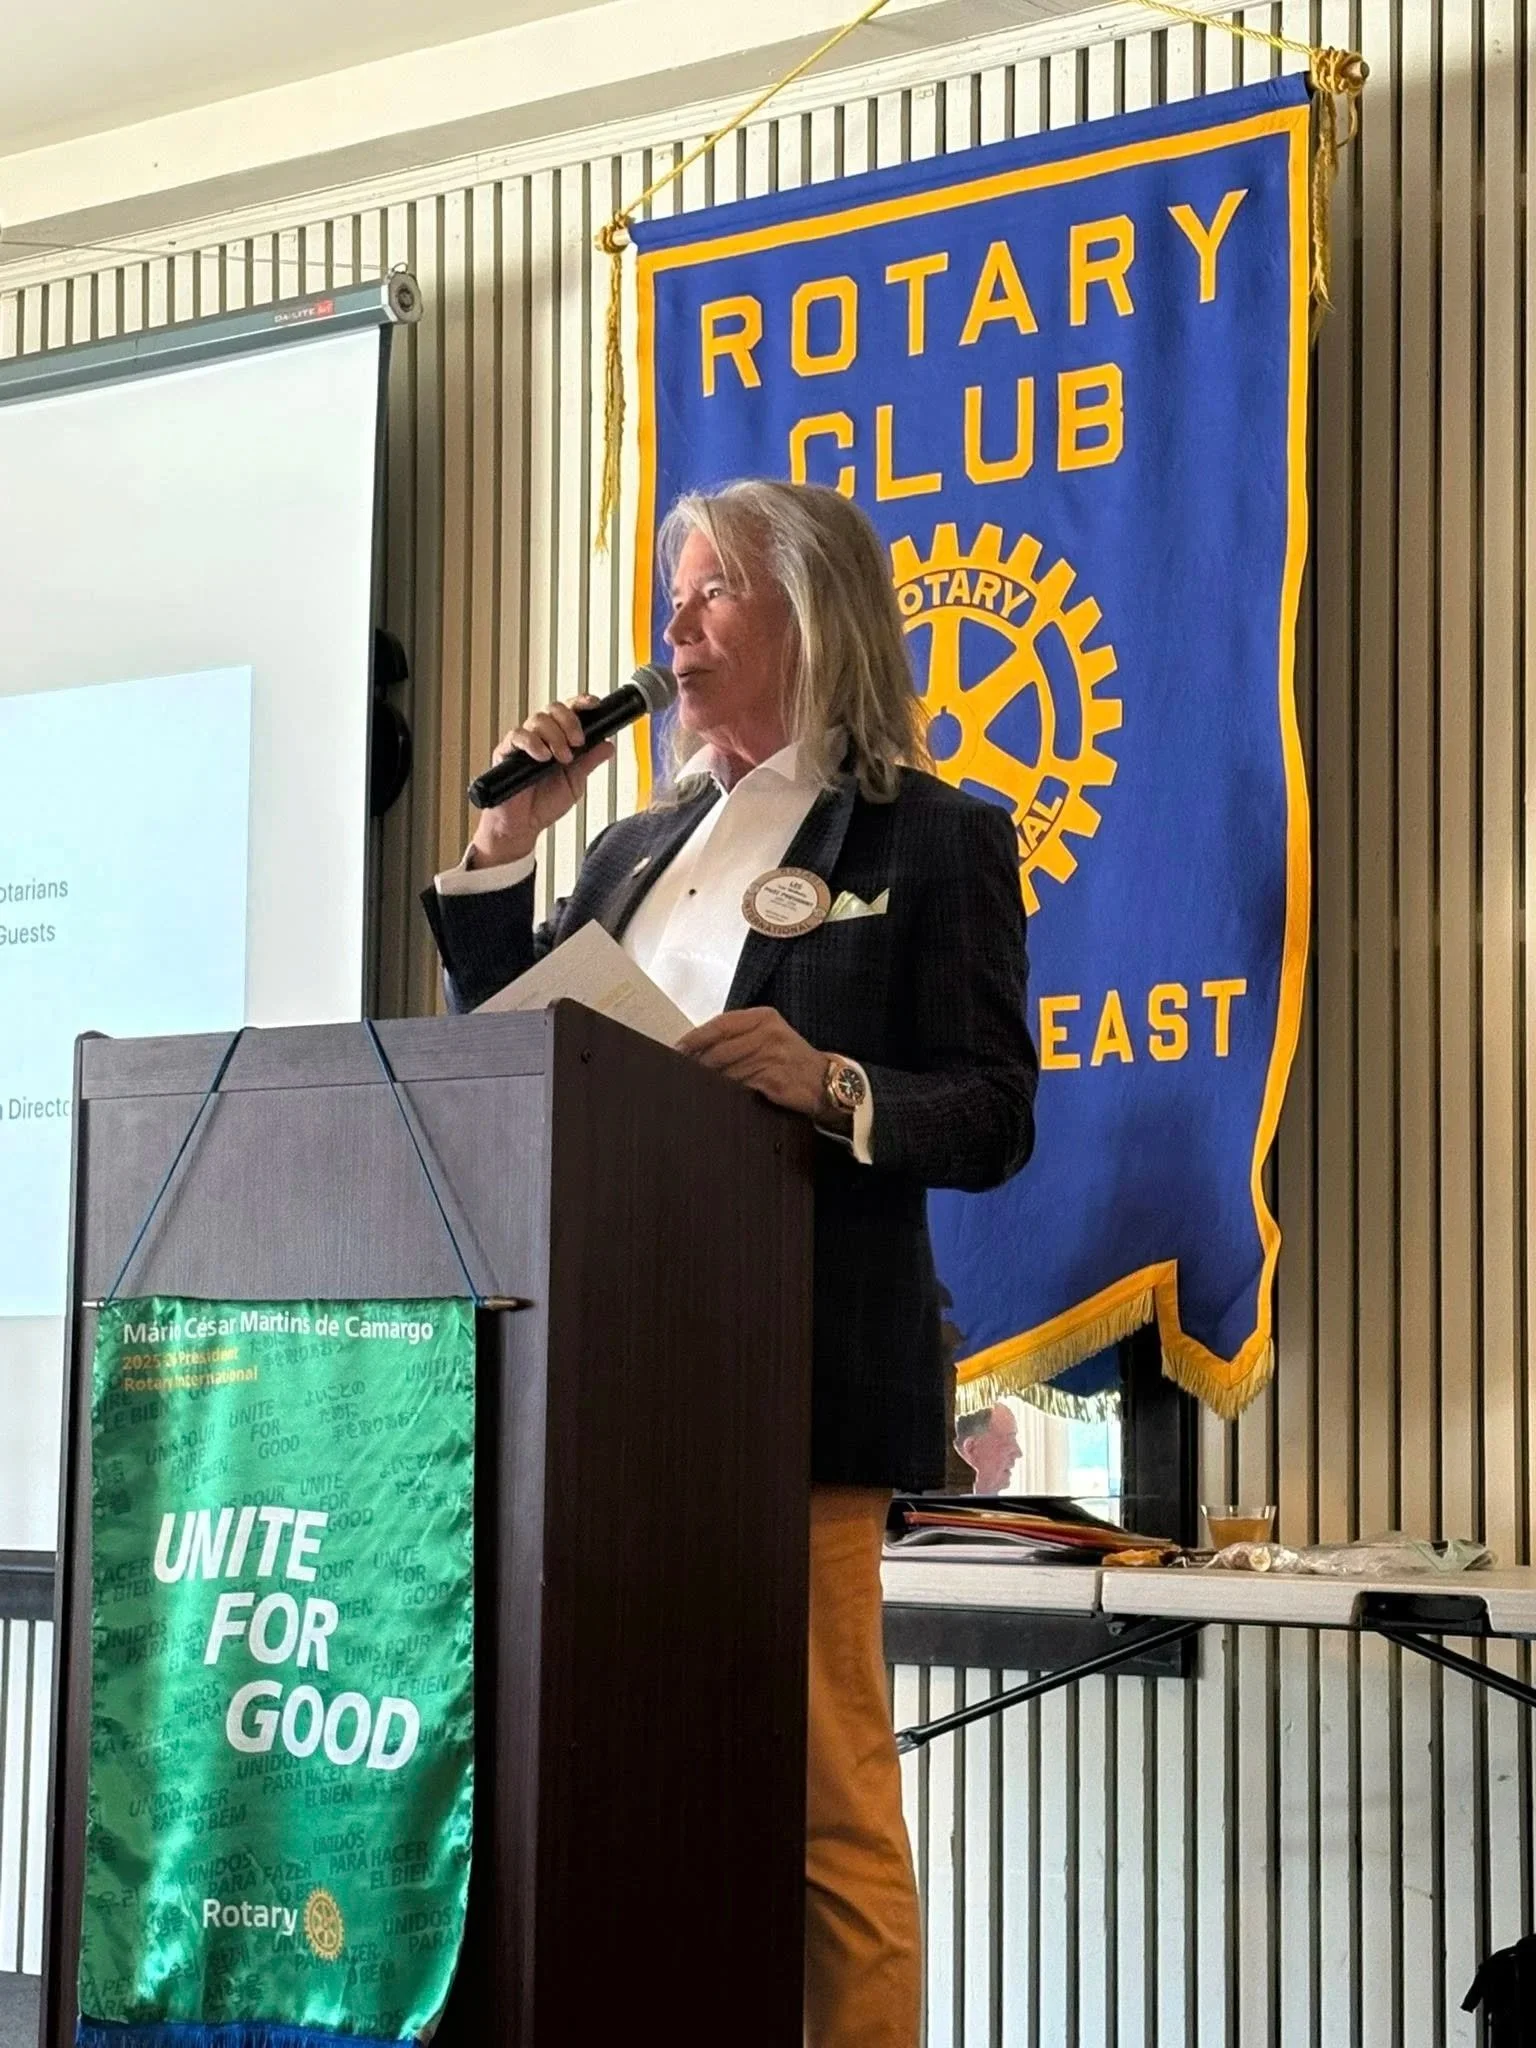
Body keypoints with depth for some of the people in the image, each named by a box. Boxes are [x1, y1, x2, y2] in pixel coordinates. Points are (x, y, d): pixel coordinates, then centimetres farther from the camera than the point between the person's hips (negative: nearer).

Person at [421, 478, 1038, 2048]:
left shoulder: (934, 840, 3)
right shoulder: (640, 847, 22)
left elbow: (993, 1123, -3)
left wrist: (831, 1085, -22)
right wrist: (503, 848, 10)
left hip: (796, 1375, -6)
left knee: (821, 1786, -6)